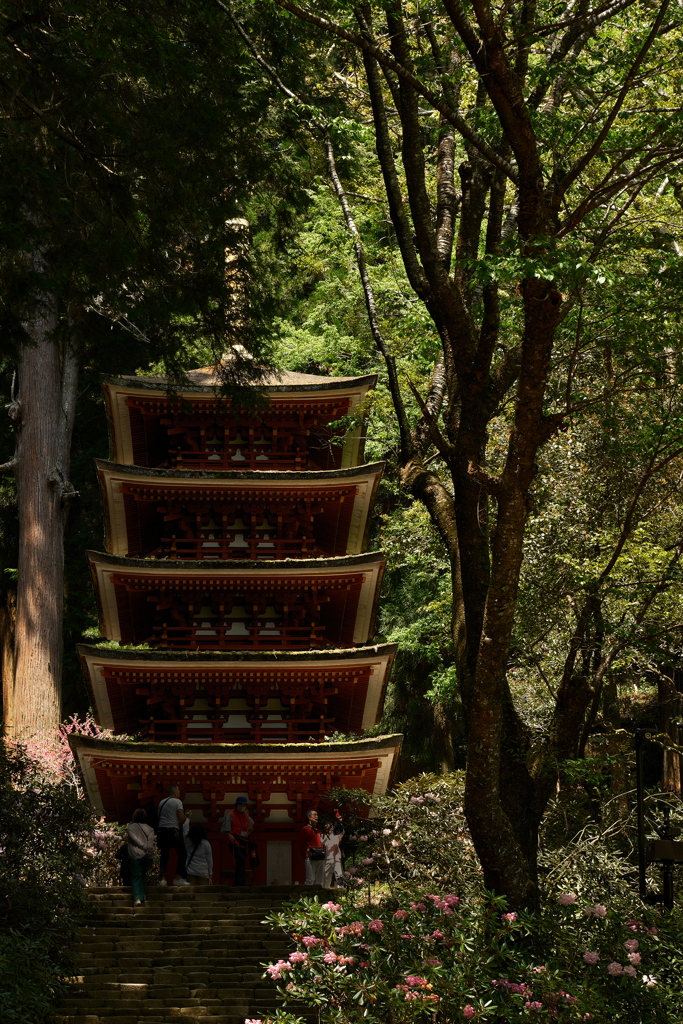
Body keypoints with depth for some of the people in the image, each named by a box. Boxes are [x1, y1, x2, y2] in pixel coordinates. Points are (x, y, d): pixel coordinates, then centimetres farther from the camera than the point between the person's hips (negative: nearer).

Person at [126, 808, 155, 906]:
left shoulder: (130, 827, 4)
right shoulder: (150, 828, 12)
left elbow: (135, 839, -8)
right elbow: (151, 840, -4)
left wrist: (144, 847, -8)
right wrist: (148, 849, -14)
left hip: (135, 855, -3)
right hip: (147, 856, 3)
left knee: (136, 877, -2)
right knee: (143, 876, 20)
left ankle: (137, 898, -18)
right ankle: (143, 896, 16)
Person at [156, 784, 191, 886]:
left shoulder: (161, 802, 15)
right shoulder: (177, 802, -3)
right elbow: (182, 818, -11)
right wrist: (187, 815, 11)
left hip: (161, 830, 6)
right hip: (173, 831, -6)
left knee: (164, 855, 11)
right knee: (182, 854, 7)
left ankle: (162, 878, -2)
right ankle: (178, 878, 2)